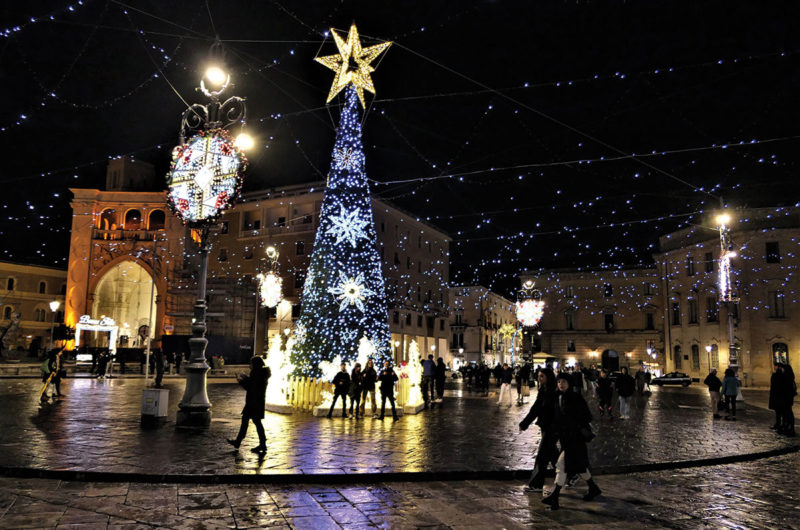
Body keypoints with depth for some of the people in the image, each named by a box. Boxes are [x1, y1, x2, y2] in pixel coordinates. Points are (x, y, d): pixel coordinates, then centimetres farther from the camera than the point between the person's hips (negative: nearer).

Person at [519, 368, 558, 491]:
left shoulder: (555, 393, -17)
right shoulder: (542, 391, 9)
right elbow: (535, 409, 14)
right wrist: (524, 424, 13)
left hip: (553, 428, -9)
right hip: (545, 427, 9)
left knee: (542, 455, -4)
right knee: (552, 453, 17)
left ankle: (536, 485, 4)